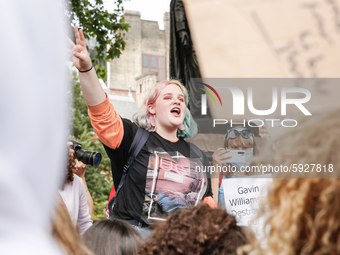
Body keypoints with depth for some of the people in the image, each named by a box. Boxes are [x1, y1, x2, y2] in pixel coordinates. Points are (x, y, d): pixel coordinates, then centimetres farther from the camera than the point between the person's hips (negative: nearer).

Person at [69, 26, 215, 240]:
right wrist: (86, 70, -24)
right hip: (136, 237, -4)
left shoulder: (197, 155, 19)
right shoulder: (134, 138, 4)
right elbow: (102, 113, -11)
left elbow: (208, 204, 24)